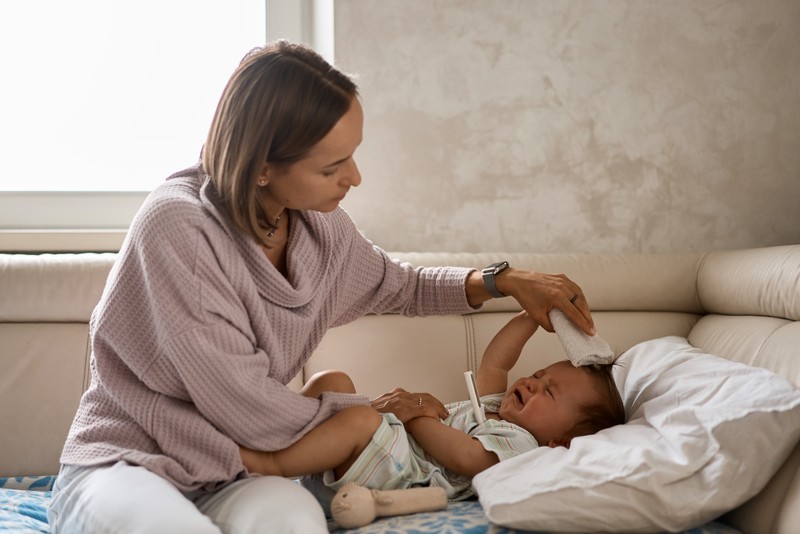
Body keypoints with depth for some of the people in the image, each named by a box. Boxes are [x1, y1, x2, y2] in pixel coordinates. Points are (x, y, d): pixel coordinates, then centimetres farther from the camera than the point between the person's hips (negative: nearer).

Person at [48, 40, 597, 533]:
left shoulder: (319, 225, -1)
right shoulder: (176, 228, -23)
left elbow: (397, 285, 22)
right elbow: (252, 414, -20)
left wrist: (502, 280, 7)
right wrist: (369, 409, -5)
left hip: (224, 474, 4)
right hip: (122, 465, -4)